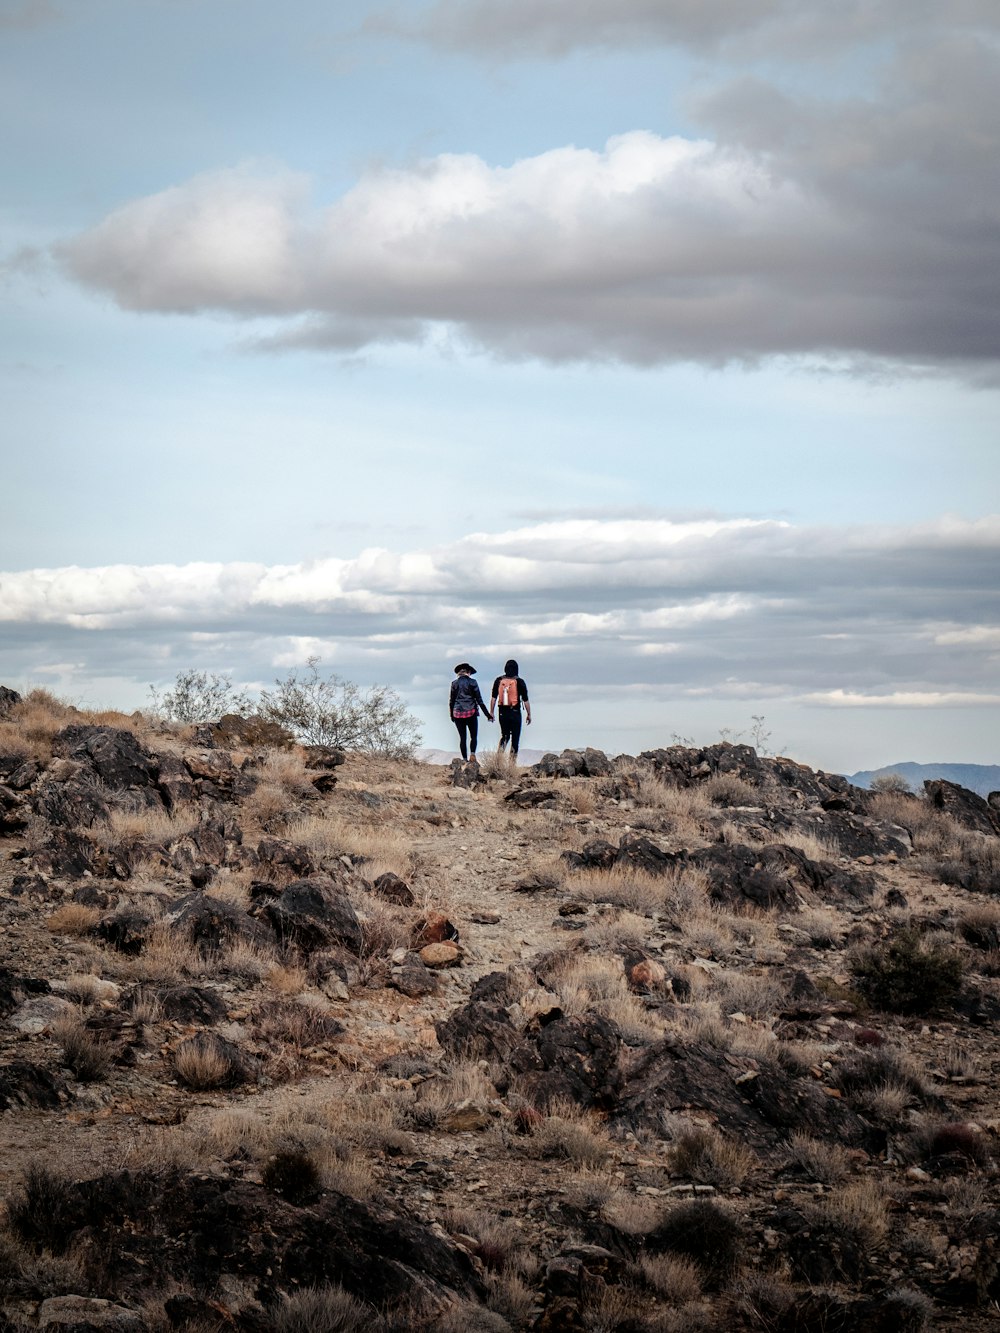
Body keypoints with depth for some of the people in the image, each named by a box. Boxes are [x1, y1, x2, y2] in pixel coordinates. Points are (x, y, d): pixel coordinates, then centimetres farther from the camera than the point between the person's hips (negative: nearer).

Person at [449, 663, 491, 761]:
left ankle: (465, 759, 3)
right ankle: (473, 754, -15)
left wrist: (452, 715, 18)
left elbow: (451, 701, 7)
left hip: (458, 713, 2)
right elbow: (479, 700, -4)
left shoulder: (454, 683, 3)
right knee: (474, 736, 6)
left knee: (462, 737, 6)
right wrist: (488, 714, 1)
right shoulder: (472, 682, -4)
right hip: (471, 712, -2)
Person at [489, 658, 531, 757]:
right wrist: (528, 714, 4)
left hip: (503, 712, 3)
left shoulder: (499, 681, 1)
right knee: (515, 737, 4)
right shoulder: (519, 682, -7)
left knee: (504, 735, 18)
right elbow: (525, 700, -4)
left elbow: (493, 698, 2)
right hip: (515, 713, -3)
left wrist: (491, 712, 9)